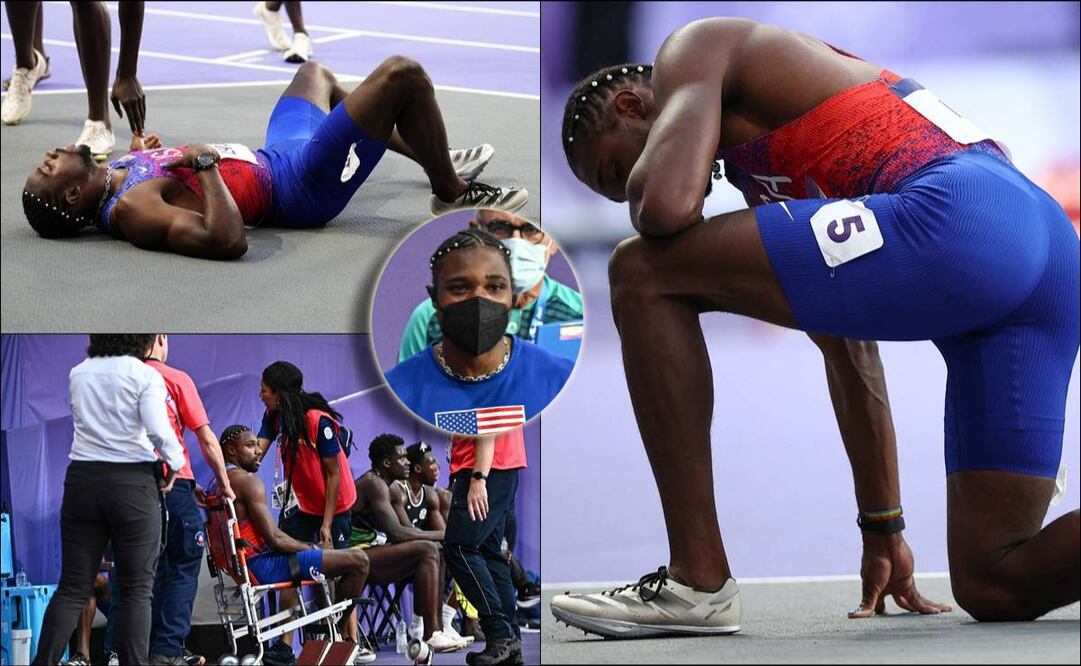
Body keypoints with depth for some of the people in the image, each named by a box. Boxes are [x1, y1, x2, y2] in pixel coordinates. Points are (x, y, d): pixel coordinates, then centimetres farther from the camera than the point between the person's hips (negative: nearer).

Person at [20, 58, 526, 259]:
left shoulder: (110, 173, -3)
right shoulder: (129, 210, -31)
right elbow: (229, 241, -43)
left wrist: (143, 151, 2)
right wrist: (204, 163, -35)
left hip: (274, 157, 10)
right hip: (302, 187, -10)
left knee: (316, 72, 35)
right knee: (403, 75, -16)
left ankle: (432, 159, 42)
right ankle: (453, 194, 6)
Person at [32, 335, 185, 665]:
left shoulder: (78, 374, 9)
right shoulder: (144, 375, -7)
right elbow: (159, 432, -16)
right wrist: (175, 463, 2)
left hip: (81, 480, 4)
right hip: (133, 482, -4)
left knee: (72, 588, 6)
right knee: (136, 591, 3)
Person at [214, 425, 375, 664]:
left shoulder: (218, 485, 17)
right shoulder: (248, 481, -14)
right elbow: (274, 538, -20)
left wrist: (305, 545, 13)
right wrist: (309, 548, -3)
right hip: (263, 566, -11)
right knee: (358, 560, -13)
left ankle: (350, 639, 21)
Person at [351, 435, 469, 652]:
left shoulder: (390, 487, 16)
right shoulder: (373, 484, -15)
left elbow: (408, 530, 13)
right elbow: (396, 533, -22)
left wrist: (440, 536, -5)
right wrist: (440, 535, -15)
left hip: (370, 551, 11)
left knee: (439, 552, 9)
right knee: (427, 550, -23)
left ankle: (439, 626, 1)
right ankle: (431, 634, -25)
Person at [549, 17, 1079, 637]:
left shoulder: (695, 51, 12)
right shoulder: (773, 162, 38)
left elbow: (665, 205, -8)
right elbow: (848, 349, 41)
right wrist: (882, 530, 43)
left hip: (951, 219, -10)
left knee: (643, 274, -1)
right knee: (992, 584, 10)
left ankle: (698, 583, -1)